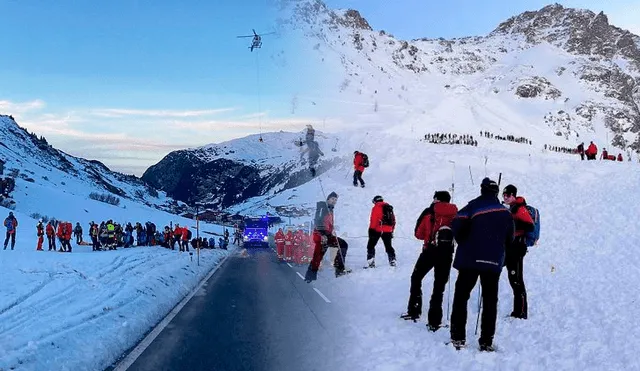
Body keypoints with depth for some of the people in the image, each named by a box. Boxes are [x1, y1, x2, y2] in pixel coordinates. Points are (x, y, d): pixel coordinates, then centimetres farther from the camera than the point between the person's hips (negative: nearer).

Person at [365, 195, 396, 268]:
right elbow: (393, 221, 20)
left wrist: (371, 229, -11)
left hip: (378, 230, -5)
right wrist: (392, 230, 27)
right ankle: (392, 260, 8)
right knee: (388, 246, 16)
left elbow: (373, 219, -11)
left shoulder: (376, 207, -2)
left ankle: (371, 261, -9)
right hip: (388, 231, 6)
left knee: (371, 245, 1)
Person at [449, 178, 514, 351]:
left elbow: (458, 225, -14)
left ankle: (458, 338, 0)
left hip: (470, 259, -3)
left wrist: (464, 244, 2)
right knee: (490, 301, 9)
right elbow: (509, 239, 14)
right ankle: (486, 342, 6)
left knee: (461, 296, 4)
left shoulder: (474, 206, -4)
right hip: (495, 262, 3)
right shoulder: (505, 212, 10)